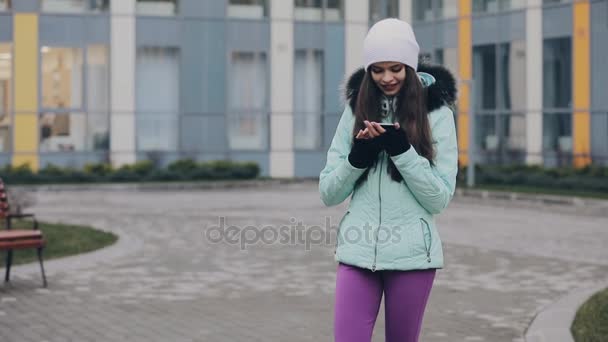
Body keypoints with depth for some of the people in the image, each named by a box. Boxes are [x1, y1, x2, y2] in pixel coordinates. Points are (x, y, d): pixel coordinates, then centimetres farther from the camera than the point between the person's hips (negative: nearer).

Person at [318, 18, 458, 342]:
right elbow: (328, 192, 5)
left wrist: (401, 150, -17)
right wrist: (357, 157, -13)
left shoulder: (436, 112, -2)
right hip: (358, 252, 2)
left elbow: (440, 198, -5)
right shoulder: (356, 110, 6)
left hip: (411, 254, -2)